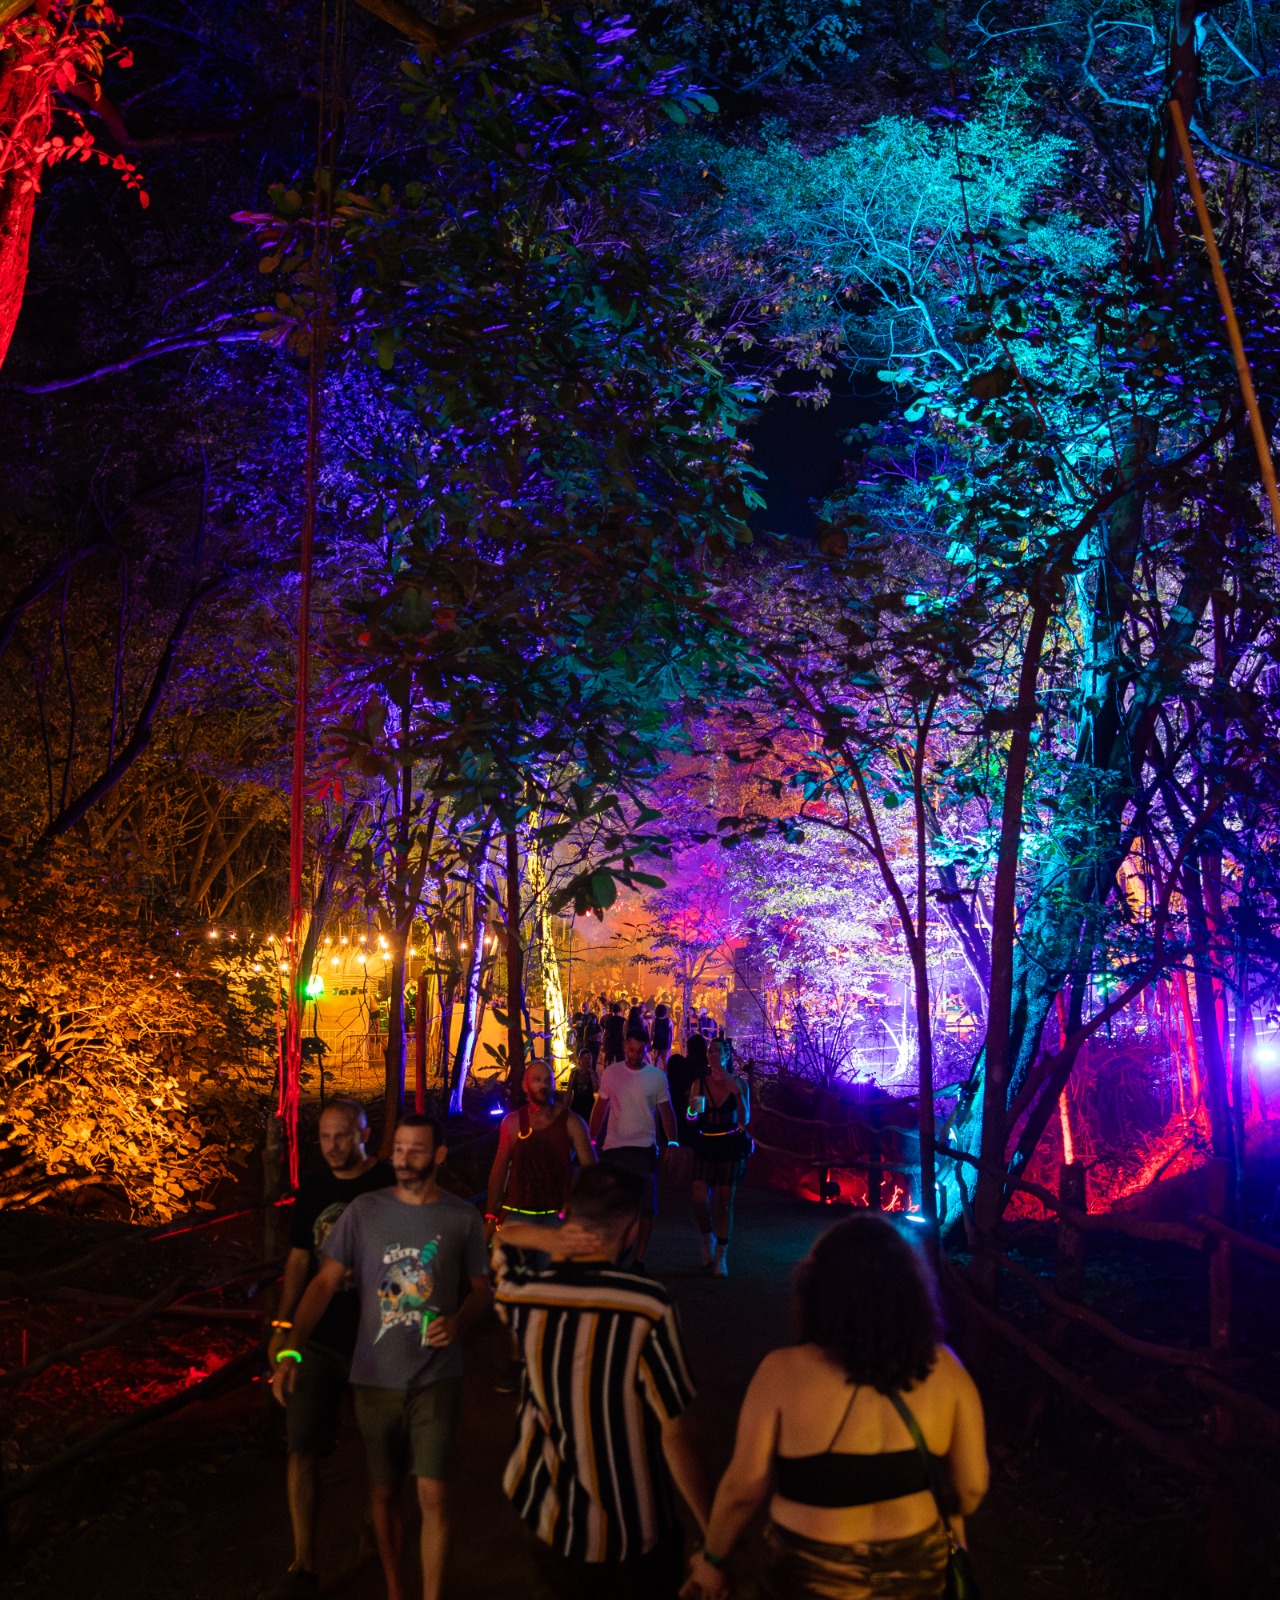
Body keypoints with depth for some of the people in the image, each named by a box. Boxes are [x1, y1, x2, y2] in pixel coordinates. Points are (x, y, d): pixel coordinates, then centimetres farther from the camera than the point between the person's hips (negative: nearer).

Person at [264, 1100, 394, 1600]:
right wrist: (283, 1325, 4)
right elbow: (299, 1259, 10)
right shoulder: (312, 1190, 1)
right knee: (302, 1446, 0)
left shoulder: (391, 1184, -12)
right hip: (319, 1337, 3)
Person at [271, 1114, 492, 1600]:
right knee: (383, 1490, 16)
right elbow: (325, 1283, -7)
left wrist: (458, 1322, -15)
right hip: (375, 1378, 1)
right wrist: (291, 1350, -18)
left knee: (433, 1496, -2)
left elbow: (482, 1287, 6)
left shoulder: (463, 1218, -6)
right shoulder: (364, 1211, -7)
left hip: (437, 1379, -1)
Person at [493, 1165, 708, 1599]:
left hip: (547, 1519, 4)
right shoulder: (648, 1307, -25)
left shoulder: (521, 1295, -13)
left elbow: (503, 1236, 9)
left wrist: (548, 1245, -11)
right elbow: (675, 1434, -18)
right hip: (630, 1531, -3)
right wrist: (714, 1532, -5)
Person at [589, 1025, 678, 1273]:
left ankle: (639, 1259, 13)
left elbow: (666, 1111, 1)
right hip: (614, 1148, 1)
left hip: (644, 1148, -1)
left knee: (645, 1207, 1)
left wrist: (672, 1142, -9)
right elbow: (600, 1108, 7)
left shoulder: (657, 1077, -2)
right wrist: (590, 1139, 4)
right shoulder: (610, 1073, 1)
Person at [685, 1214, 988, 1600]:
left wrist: (712, 1557, 4)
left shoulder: (784, 1372, -20)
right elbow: (972, 1484, -3)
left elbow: (743, 1488, -13)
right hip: (915, 1569, 3)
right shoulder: (944, 1370, -12)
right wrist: (953, 1517, 19)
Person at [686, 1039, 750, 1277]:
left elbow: (745, 1120, -7)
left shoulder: (739, 1084, 0)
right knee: (700, 1199, -8)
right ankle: (707, 1240, 22)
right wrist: (693, 1112, -17)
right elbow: (690, 1122, 5)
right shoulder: (699, 1084, 4)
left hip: (730, 1148, -1)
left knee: (725, 1202, 1)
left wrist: (737, 1092, -18)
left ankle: (721, 1257, 13)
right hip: (704, 1147, 1)